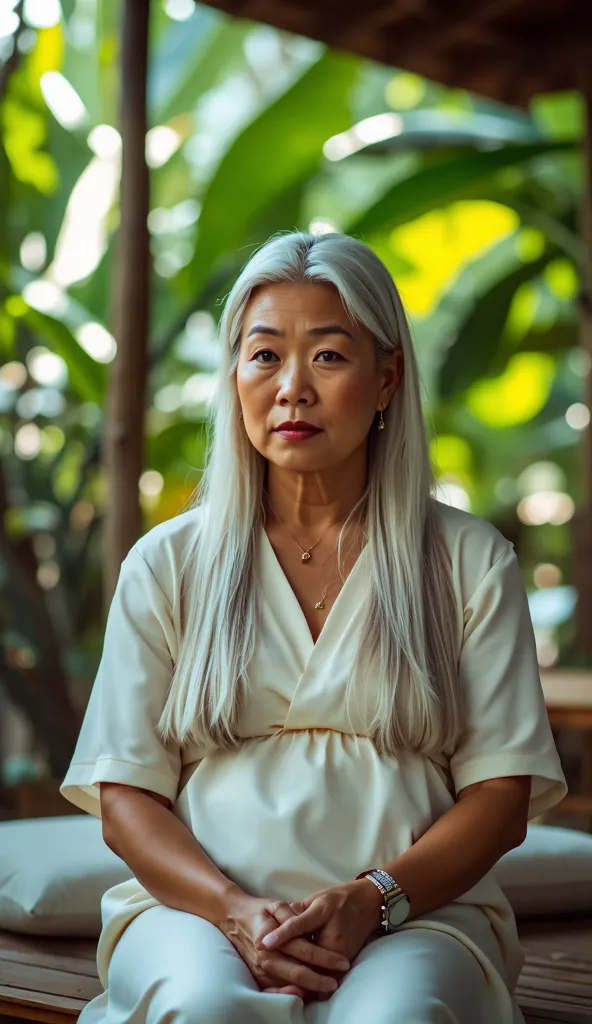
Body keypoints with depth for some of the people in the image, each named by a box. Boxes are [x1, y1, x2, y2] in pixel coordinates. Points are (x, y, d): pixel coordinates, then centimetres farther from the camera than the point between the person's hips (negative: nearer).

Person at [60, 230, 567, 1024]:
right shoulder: (167, 564, 12)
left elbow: (502, 795, 5)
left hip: (418, 914, -1)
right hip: (200, 905, 1)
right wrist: (235, 912, -13)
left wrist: (372, 900, -13)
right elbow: (125, 797, 6)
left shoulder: (469, 562, 10)